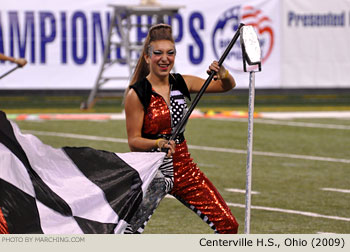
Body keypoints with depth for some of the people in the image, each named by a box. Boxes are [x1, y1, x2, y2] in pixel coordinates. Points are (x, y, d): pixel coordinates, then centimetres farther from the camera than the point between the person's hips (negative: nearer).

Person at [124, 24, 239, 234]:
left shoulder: (182, 84, 3)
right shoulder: (136, 94, -11)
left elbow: (227, 86, 12)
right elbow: (134, 141, -10)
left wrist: (223, 75, -12)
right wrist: (158, 143, -29)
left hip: (183, 167, 5)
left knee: (228, 225, 1)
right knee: (128, 233, -18)